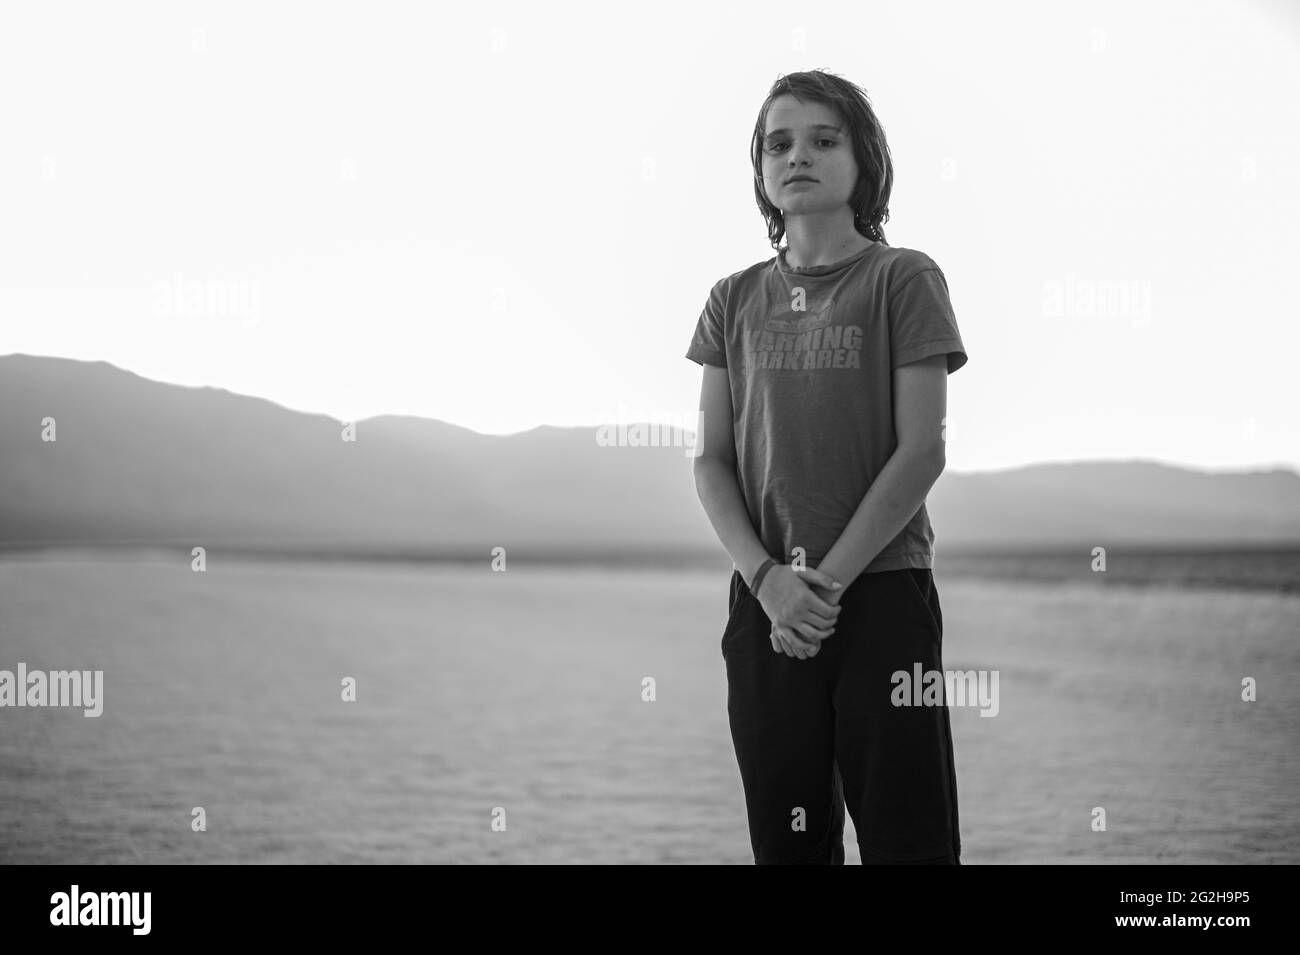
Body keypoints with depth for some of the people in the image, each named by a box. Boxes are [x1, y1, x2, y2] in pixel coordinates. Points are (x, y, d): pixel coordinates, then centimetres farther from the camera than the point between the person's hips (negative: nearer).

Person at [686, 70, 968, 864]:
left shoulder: (904, 279, 0)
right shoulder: (736, 300, 11)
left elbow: (922, 452, -6)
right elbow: (711, 460, 7)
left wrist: (827, 580, -10)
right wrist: (766, 578, -8)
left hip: (883, 594, -3)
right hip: (766, 604, 3)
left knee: (905, 835, -5)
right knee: (787, 839, 5)